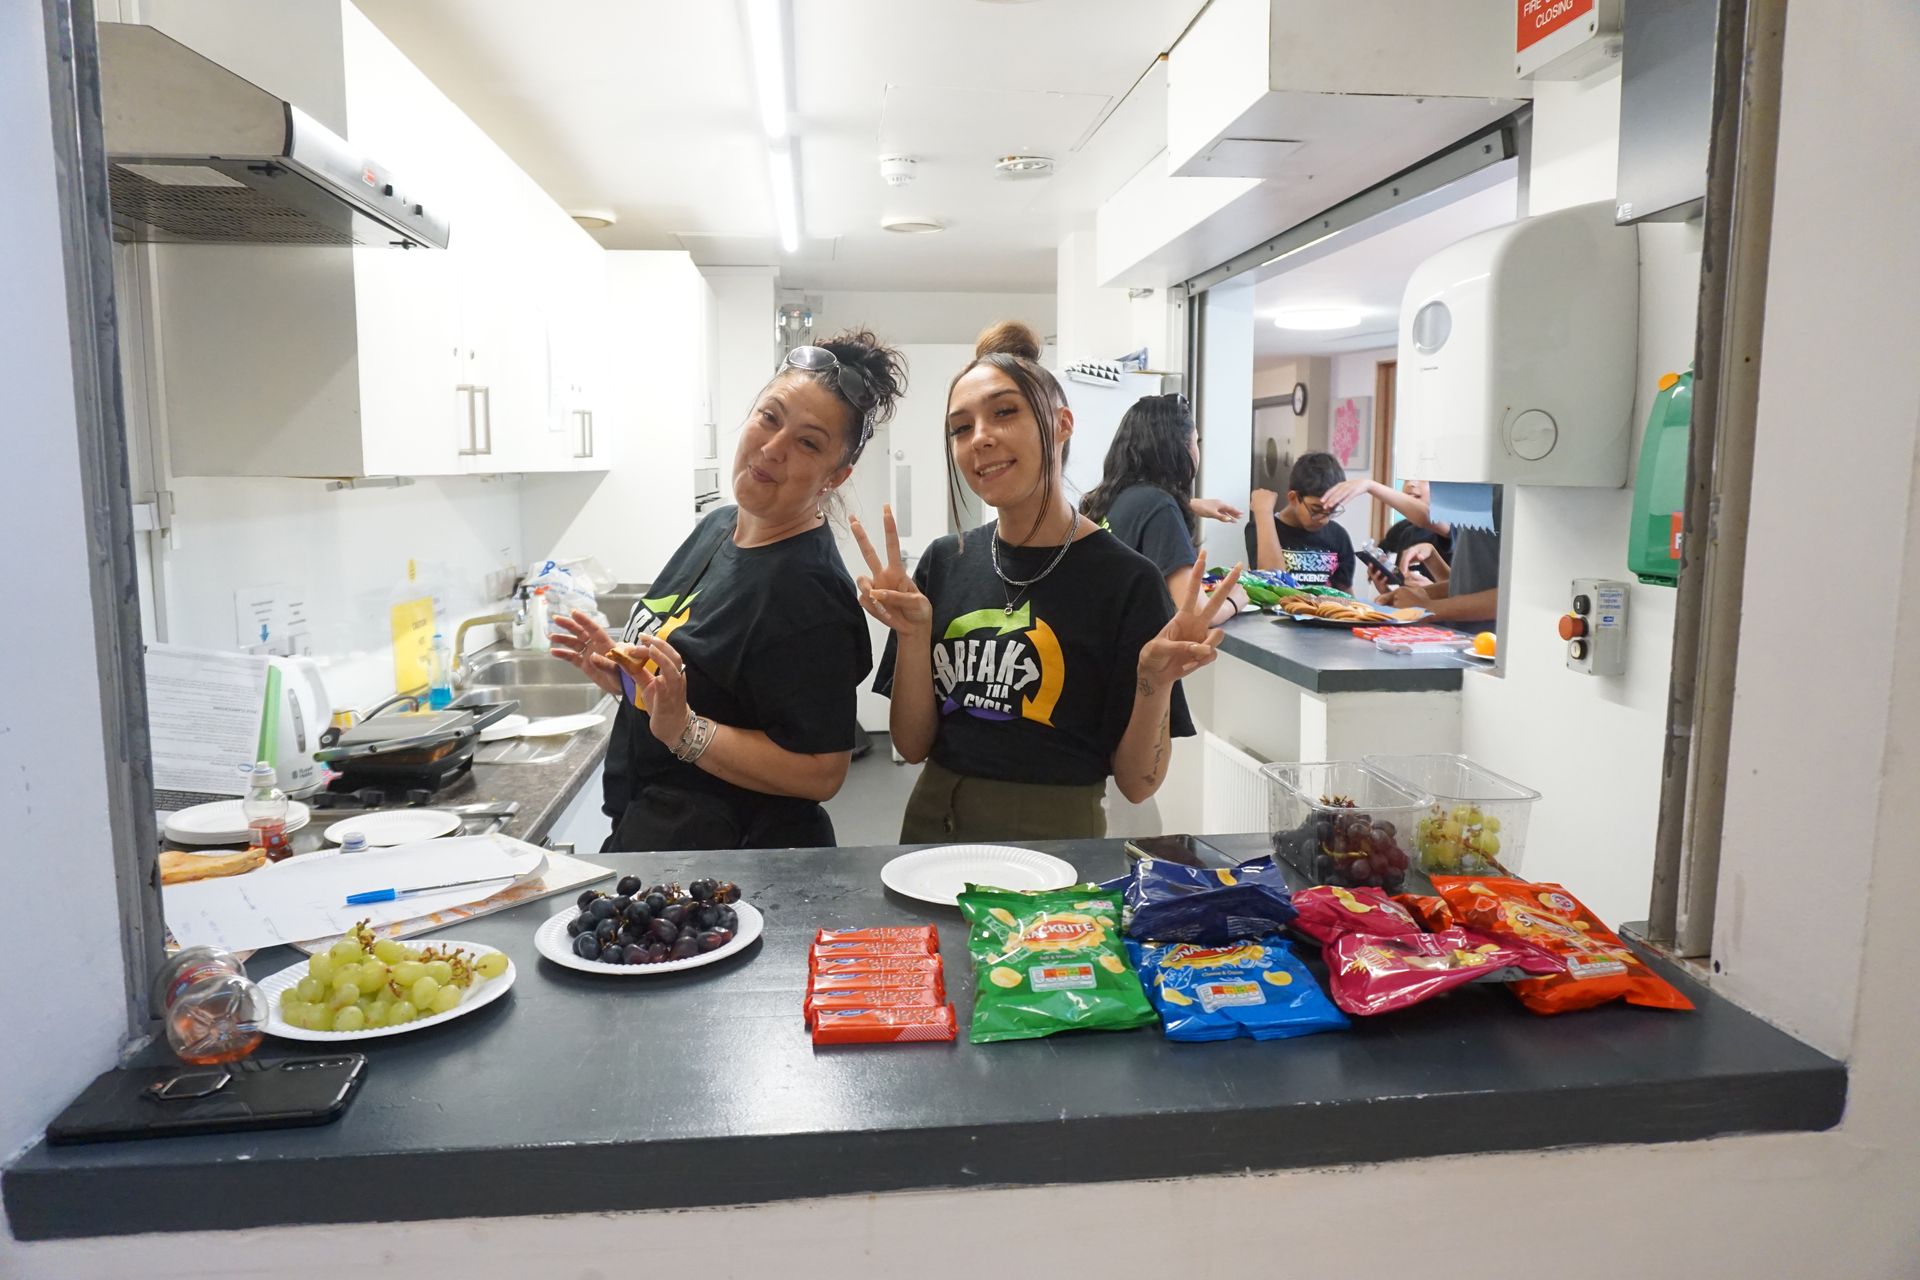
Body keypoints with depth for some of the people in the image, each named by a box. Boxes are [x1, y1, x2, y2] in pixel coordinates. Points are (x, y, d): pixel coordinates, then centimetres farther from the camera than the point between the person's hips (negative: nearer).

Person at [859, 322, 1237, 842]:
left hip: (1055, 838, -4)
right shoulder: (945, 563, -2)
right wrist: (913, 634, -15)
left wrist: (1155, 681, -26)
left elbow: (1137, 783, -10)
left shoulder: (1126, 578, -13)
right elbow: (912, 744, -1)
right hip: (933, 824, 4)